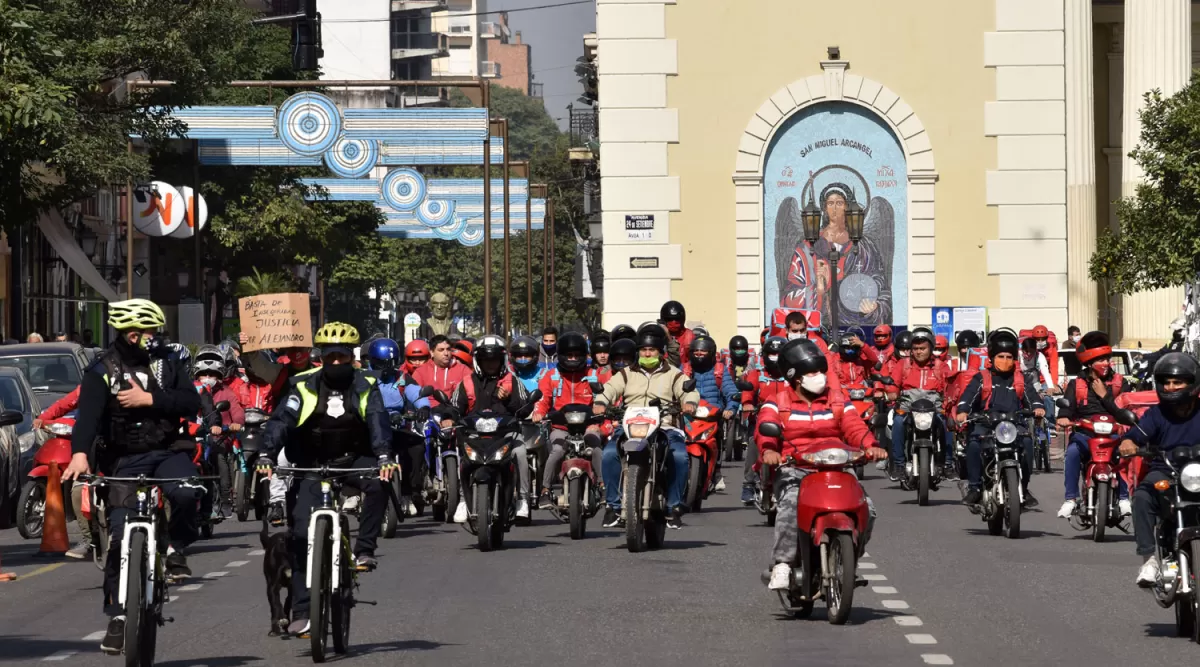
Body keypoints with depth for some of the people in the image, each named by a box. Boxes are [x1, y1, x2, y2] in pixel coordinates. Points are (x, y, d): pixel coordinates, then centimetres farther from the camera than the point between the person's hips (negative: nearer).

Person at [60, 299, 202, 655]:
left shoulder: (167, 361, 3)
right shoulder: (103, 370, -6)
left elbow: (192, 402, -7)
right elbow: (88, 413, -21)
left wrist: (149, 399, -19)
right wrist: (80, 454, -38)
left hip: (167, 450, 1)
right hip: (125, 458, -1)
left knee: (185, 492, -32)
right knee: (120, 535, -5)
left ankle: (175, 548, -2)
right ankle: (118, 616, 5)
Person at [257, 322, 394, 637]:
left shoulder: (365, 385, -4)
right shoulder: (305, 385, -5)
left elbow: (378, 421, -18)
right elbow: (281, 420, -16)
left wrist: (384, 457, -36)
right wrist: (267, 456, -32)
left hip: (353, 460, 0)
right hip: (312, 465, 0)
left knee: (378, 483, -33)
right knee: (301, 532, -11)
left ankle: (364, 550, -20)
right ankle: (300, 612, -9)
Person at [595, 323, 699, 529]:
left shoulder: (673, 375, 17)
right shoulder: (627, 374, 22)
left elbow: (688, 390, 0)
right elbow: (610, 388, 7)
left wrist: (689, 402, -24)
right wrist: (601, 403, -16)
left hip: (664, 429, -1)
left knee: (680, 456, -30)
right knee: (609, 454, -27)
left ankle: (674, 507, -16)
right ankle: (614, 505, -15)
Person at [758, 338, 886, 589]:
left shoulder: (837, 400, 17)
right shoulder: (778, 403, 8)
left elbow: (854, 426, 2)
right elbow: (766, 427, -11)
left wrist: (870, 446, -21)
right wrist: (769, 450, -35)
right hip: (793, 470, -3)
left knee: (866, 507, -19)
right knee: (790, 504, -36)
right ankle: (782, 565, -33)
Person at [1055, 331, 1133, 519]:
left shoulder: (1120, 383, 13)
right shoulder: (1076, 385, 12)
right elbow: (1067, 406, -3)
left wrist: (1104, 396, -5)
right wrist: (1064, 418, -26)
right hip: (1085, 434, 0)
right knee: (1072, 451, -33)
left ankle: (1123, 498, -24)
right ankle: (1070, 500, -27)